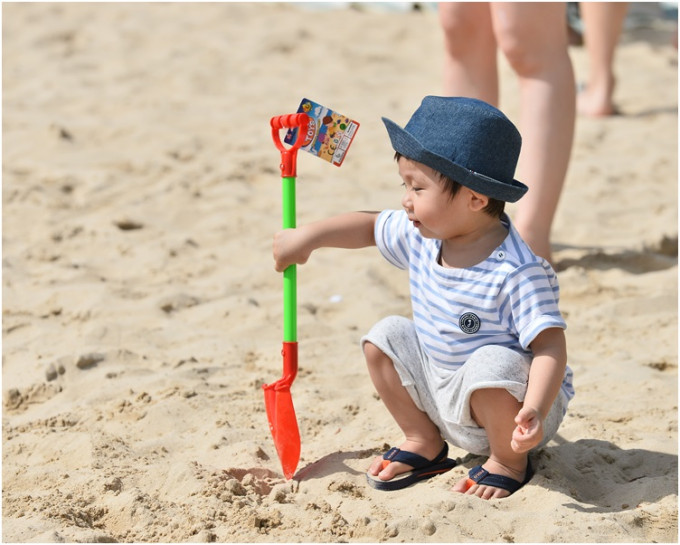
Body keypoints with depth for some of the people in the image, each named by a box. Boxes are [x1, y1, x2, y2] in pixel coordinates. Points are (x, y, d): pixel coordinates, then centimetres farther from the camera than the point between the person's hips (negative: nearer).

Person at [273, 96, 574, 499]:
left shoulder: (518, 272, -30)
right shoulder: (421, 237, -6)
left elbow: (550, 347, -33)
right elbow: (370, 227, 13)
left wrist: (535, 412, -47)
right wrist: (310, 236, 3)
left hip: (508, 403, -7)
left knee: (491, 364, -36)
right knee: (385, 337, 0)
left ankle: (510, 461, -9)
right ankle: (426, 443, 12)